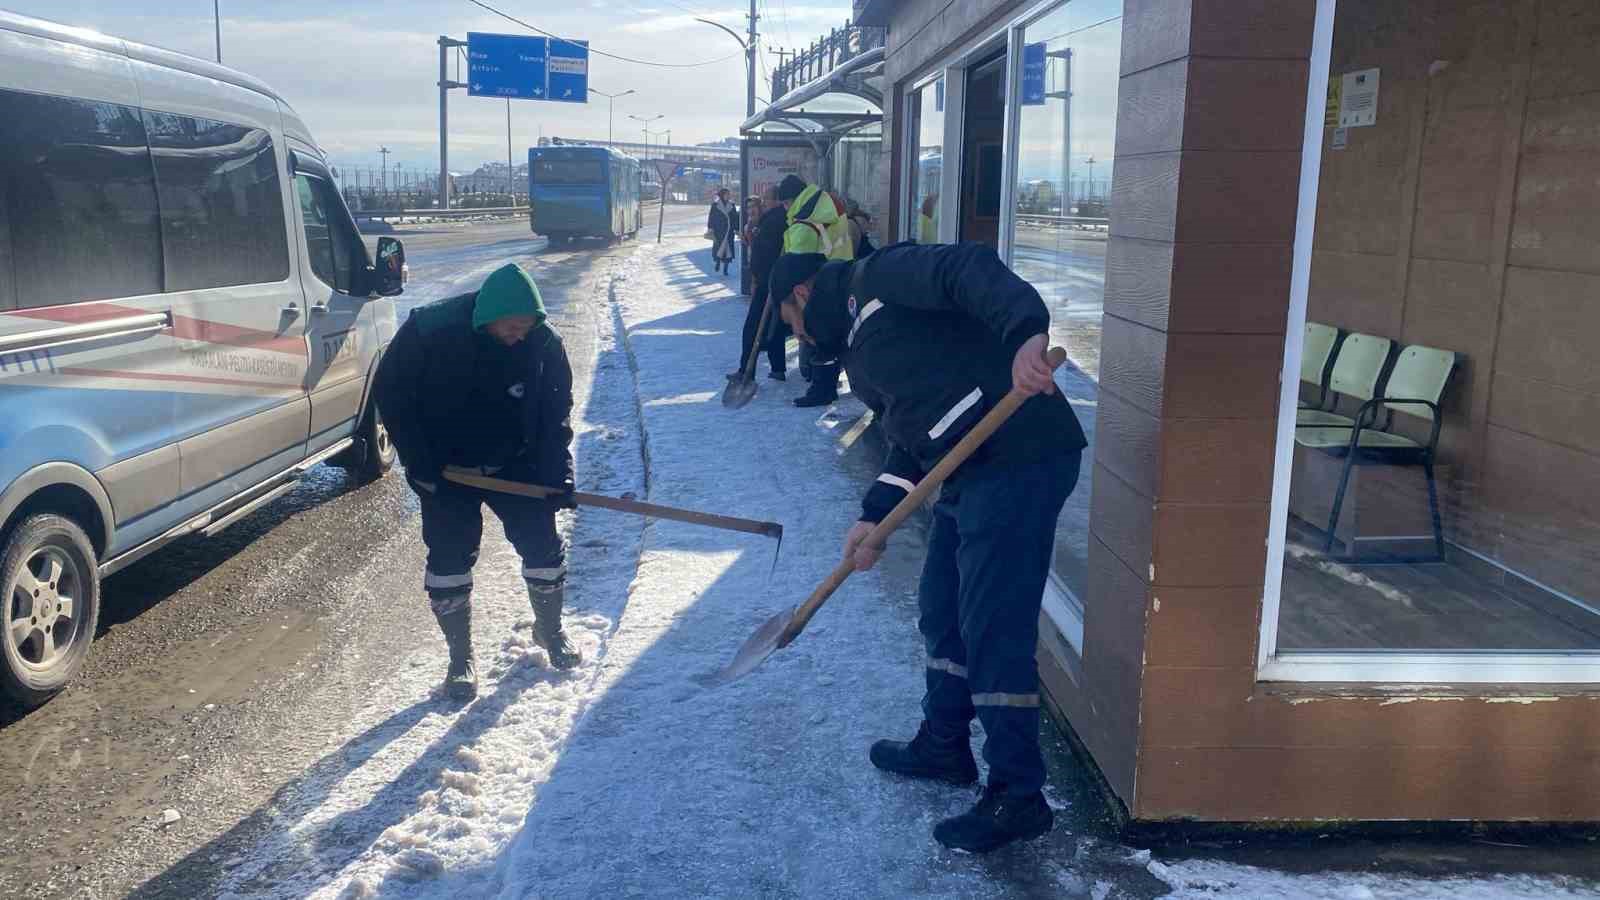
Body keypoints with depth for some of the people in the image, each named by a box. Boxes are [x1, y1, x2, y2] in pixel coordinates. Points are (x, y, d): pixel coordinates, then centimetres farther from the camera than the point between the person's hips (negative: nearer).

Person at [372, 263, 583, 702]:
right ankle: (461, 657, 15)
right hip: (445, 470, -2)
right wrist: (420, 463, -14)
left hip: (514, 466, 2)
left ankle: (550, 629, 29)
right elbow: (390, 394, -12)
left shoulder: (544, 343, -17)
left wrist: (557, 474, -15)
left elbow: (556, 412, -6)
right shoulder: (427, 331, -24)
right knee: (450, 558, -2)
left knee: (542, 544, 3)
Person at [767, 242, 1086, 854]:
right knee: (942, 613, 21)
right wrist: (875, 517, 12)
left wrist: (1025, 333, -38)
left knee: (992, 631, -6)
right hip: (968, 475, 11)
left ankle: (1017, 797, 6)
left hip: (1019, 459, -11)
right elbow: (911, 438, 22)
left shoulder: (878, 279, -4)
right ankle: (944, 746, 39)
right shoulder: (857, 345, 24)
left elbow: (969, 271, -21)